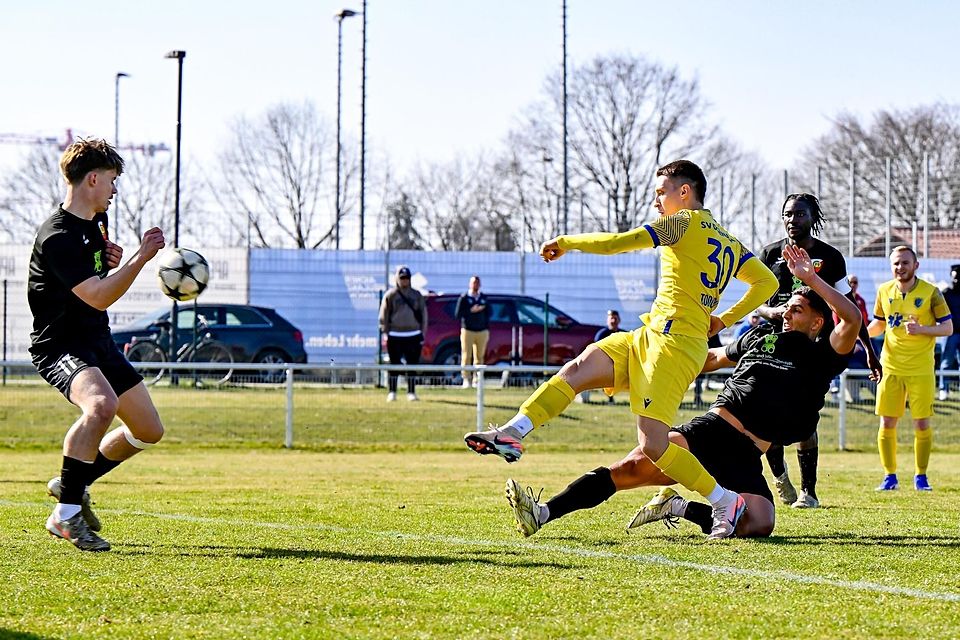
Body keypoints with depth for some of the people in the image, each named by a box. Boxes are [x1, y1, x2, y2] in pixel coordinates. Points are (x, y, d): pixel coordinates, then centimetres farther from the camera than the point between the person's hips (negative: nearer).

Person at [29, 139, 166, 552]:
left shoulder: (96, 221, 9)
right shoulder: (58, 236, -21)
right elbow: (99, 297, -27)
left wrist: (112, 261, 6)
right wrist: (141, 258, -24)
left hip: (97, 341, 10)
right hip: (58, 344, -10)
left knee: (149, 430, 10)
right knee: (101, 404, -37)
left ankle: (74, 483, 27)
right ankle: (66, 513, -28)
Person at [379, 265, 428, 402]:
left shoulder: (416, 295, 10)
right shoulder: (390, 295, 3)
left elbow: (423, 314, 12)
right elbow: (383, 316, 3)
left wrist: (422, 334, 6)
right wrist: (385, 333, -4)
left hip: (413, 335, 2)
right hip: (395, 336, -2)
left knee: (412, 364, 2)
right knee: (394, 364, 0)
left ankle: (411, 392, 8)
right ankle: (392, 392, 6)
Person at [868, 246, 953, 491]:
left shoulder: (930, 292, -5)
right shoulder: (884, 291, 5)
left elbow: (948, 327, -3)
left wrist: (921, 329, -19)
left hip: (921, 370, -3)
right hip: (891, 367, 3)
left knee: (922, 424, -2)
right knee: (886, 423, -1)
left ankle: (920, 476, 13)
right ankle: (889, 476, 11)